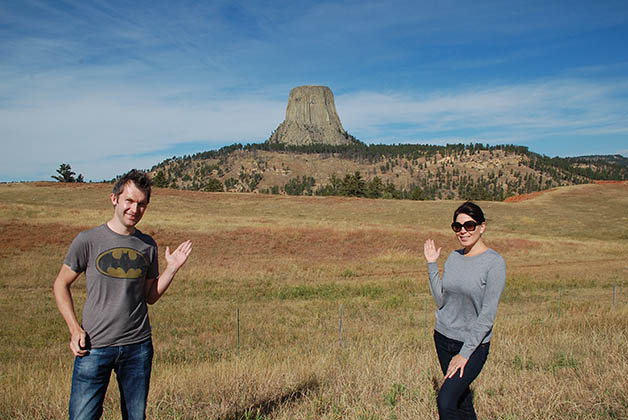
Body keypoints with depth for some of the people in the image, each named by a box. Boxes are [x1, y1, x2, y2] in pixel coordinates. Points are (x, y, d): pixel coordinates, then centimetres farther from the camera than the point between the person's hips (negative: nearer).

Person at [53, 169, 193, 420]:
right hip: (94, 346, -3)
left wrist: (172, 268, -2)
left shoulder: (148, 246, 5)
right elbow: (61, 285, 5)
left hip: (138, 346, 3)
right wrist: (74, 328, -5)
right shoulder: (88, 241, -4)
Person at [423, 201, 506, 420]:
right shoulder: (453, 257, 5)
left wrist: (465, 353, -17)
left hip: (473, 344, -6)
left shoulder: (494, 262, -14)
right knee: (462, 398, 15)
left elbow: (487, 315, -16)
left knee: (445, 402, -15)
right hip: (443, 337, 6)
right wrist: (432, 265, 1)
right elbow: (441, 300, 5)